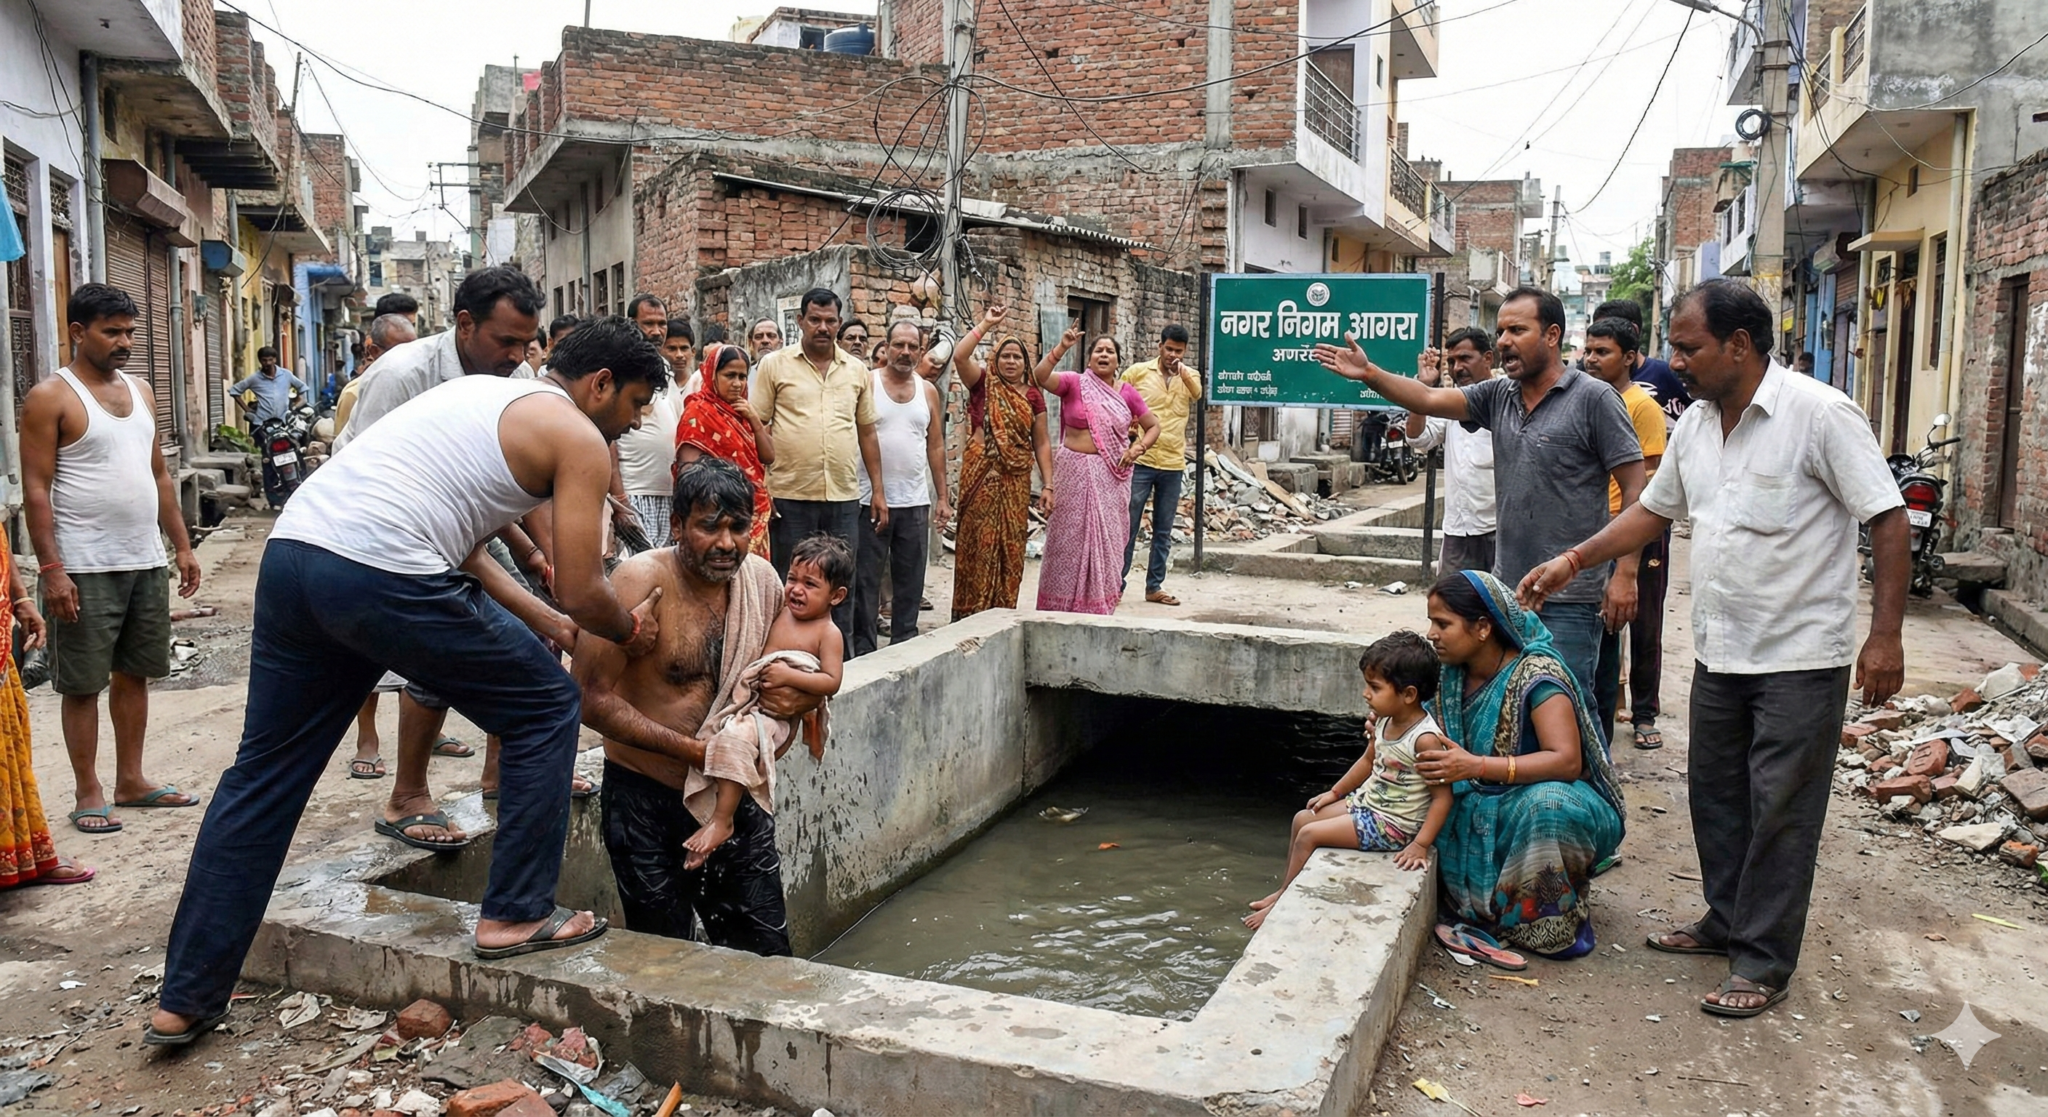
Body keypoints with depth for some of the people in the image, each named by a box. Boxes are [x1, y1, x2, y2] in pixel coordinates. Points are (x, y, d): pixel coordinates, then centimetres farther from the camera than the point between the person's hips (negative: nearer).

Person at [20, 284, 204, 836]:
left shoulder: (138, 391, 13)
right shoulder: (51, 397, -7)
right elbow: (36, 490, -11)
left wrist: (182, 545, 12)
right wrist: (51, 569, -18)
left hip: (147, 563, 7)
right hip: (86, 569, -6)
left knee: (135, 674, 13)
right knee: (84, 684, 2)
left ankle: (131, 780, 24)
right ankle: (89, 793, 11)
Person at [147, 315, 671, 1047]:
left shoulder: (483, 392, 28)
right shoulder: (578, 437, 4)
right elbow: (581, 589, 1)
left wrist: (546, 622, 32)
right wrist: (628, 633, 22)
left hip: (291, 549, 9)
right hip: (384, 575, -8)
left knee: (265, 773, 16)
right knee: (546, 710, 10)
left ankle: (185, 1000, 23)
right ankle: (516, 915, 15)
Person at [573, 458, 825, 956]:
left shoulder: (762, 579, 0)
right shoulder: (641, 580, -17)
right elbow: (590, 697, -19)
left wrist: (802, 699, -8)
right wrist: (692, 750, -21)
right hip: (646, 798, -4)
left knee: (768, 954, 9)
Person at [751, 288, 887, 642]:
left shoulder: (857, 370, 11)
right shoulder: (774, 365, 2)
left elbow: (867, 432, 16)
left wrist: (878, 490, 11)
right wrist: (758, 489, -7)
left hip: (845, 497, 3)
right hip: (790, 496, -3)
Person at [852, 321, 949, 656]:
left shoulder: (928, 391, 10)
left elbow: (936, 446, 14)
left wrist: (943, 496, 9)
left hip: (915, 502, 4)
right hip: (871, 499, -4)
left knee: (910, 581, 10)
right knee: (866, 580, 1)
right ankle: (864, 649, 9)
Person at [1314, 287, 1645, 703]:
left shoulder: (1593, 398, -8)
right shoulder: (1499, 396, 9)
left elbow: (1634, 486, -10)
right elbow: (1428, 399, 1)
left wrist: (1625, 574, -14)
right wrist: (1369, 373, -13)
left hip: (1569, 599, -6)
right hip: (1507, 588, 6)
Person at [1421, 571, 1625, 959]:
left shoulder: (1536, 675, -21)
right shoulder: (1452, 673, -1)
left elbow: (1566, 761, -31)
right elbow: (1442, 742, 9)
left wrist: (1476, 767, -39)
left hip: (1559, 796, -6)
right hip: (1489, 805, 7)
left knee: (1544, 805, -38)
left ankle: (1553, 925, -16)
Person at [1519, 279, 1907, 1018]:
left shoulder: (1820, 415, -15)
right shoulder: (1695, 424, 7)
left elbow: (1888, 520, -14)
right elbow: (1654, 510, 18)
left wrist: (1885, 636, -17)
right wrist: (1572, 560, 10)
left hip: (1800, 658, -7)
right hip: (1720, 652, 7)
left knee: (1780, 811, 0)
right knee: (1714, 793, 17)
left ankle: (1764, 963, 11)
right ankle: (1727, 922, 34)